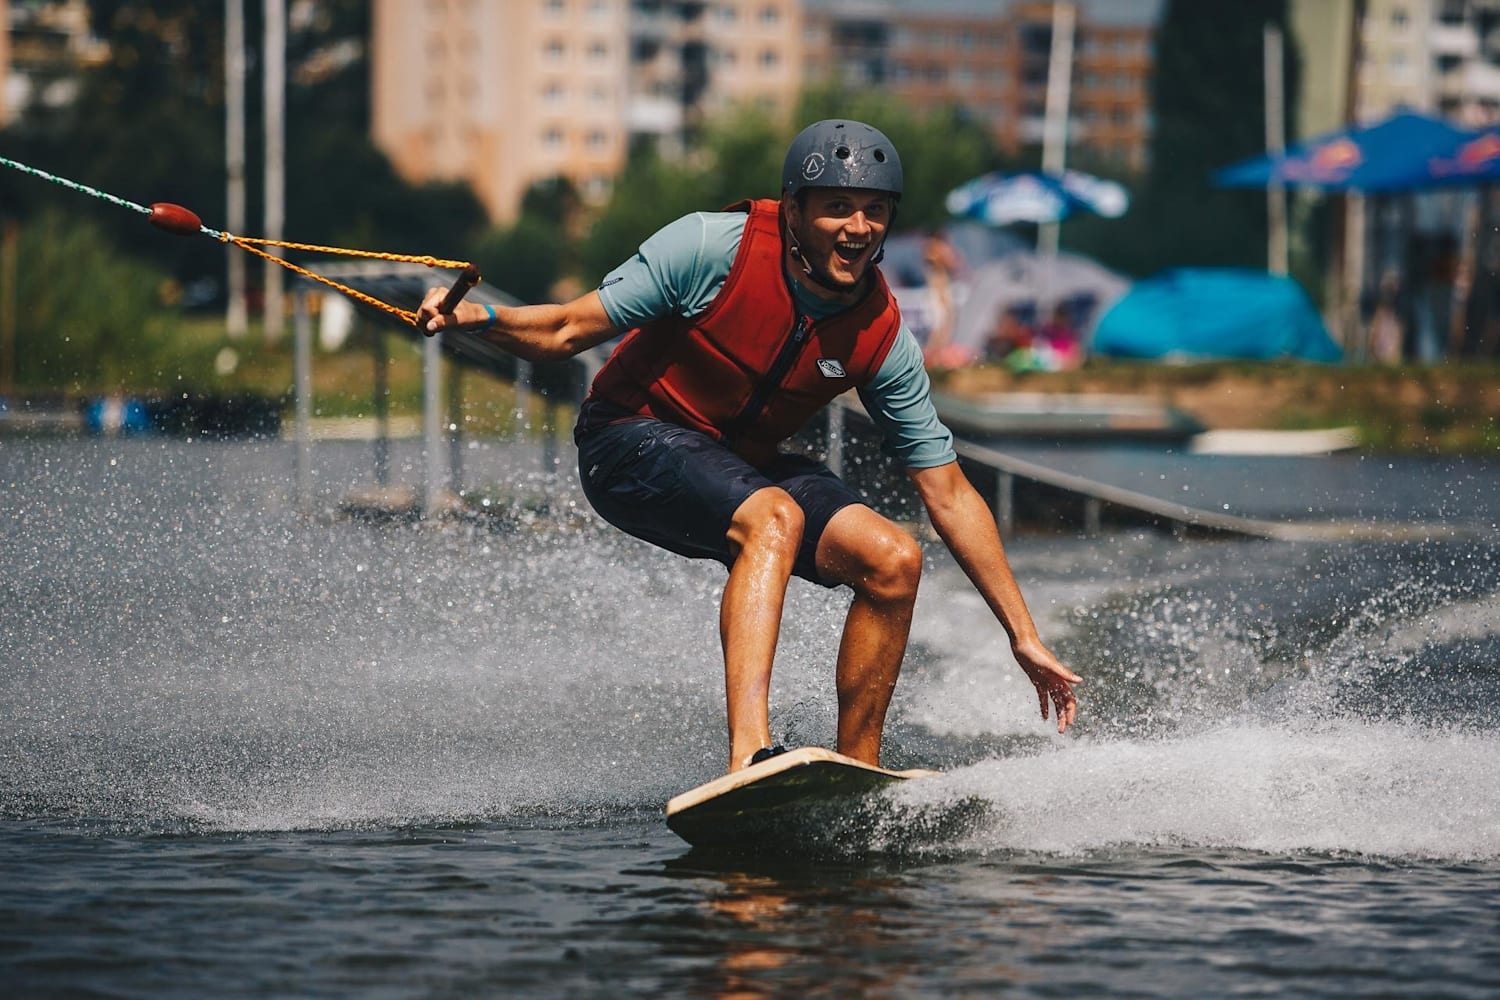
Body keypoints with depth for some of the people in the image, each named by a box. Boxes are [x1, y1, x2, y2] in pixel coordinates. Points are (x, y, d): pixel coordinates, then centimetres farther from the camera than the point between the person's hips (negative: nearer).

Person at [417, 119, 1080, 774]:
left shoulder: (883, 339, -11)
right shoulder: (715, 247, -22)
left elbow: (949, 495, -4)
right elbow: (567, 333, -15)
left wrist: (1024, 637, -5)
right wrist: (477, 319, -36)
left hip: (746, 466, 5)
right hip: (634, 441, -5)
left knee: (893, 560, -14)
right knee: (774, 517, -33)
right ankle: (749, 758, -48)